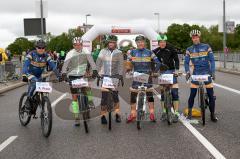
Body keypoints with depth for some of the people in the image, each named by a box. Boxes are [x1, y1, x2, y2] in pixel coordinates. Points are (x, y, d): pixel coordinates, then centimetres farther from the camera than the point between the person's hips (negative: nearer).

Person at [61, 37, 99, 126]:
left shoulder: (85, 52, -8)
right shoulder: (70, 54, -12)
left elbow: (91, 61, -19)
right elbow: (65, 64, -22)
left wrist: (94, 70, -35)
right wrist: (63, 74, -39)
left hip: (82, 75, 1)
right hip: (72, 76, -1)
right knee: (74, 98, 0)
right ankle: (76, 118, 6)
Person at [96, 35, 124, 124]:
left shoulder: (119, 53, 5)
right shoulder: (103, 52, 6)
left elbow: (120, 65, 0)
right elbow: (98, 63, 6)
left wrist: (120, 75, -9)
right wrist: (98, 74, -1)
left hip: (115, 76, 0)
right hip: (104, 76, 0)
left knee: (115, 95, 1)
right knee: (104, 96, -1)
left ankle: (117, 114, 14)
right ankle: (103, 115, 6)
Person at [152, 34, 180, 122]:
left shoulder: (171, 49, -2)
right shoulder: (156, 51, 4)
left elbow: (176, 59, -1)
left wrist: (177, 70, -13)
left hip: (171, 71, -2)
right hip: (161, 73, 2)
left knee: (174, 92, -9)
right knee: (163, 93, 4)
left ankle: (176, 113, -7)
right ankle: (164, 112, 15)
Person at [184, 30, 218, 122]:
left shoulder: (207, 47, 0)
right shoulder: (189, 50, 3)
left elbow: (212, 60, -2)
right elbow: (186, 62, 1)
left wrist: (213, 72, -14)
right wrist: (187, 72, -16)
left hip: (207, 73, 0)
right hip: (195, 74, 0)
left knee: (211, 95, 0)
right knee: (192, 95, -3)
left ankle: (213, 115, 12)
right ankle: (189, 113, 16)